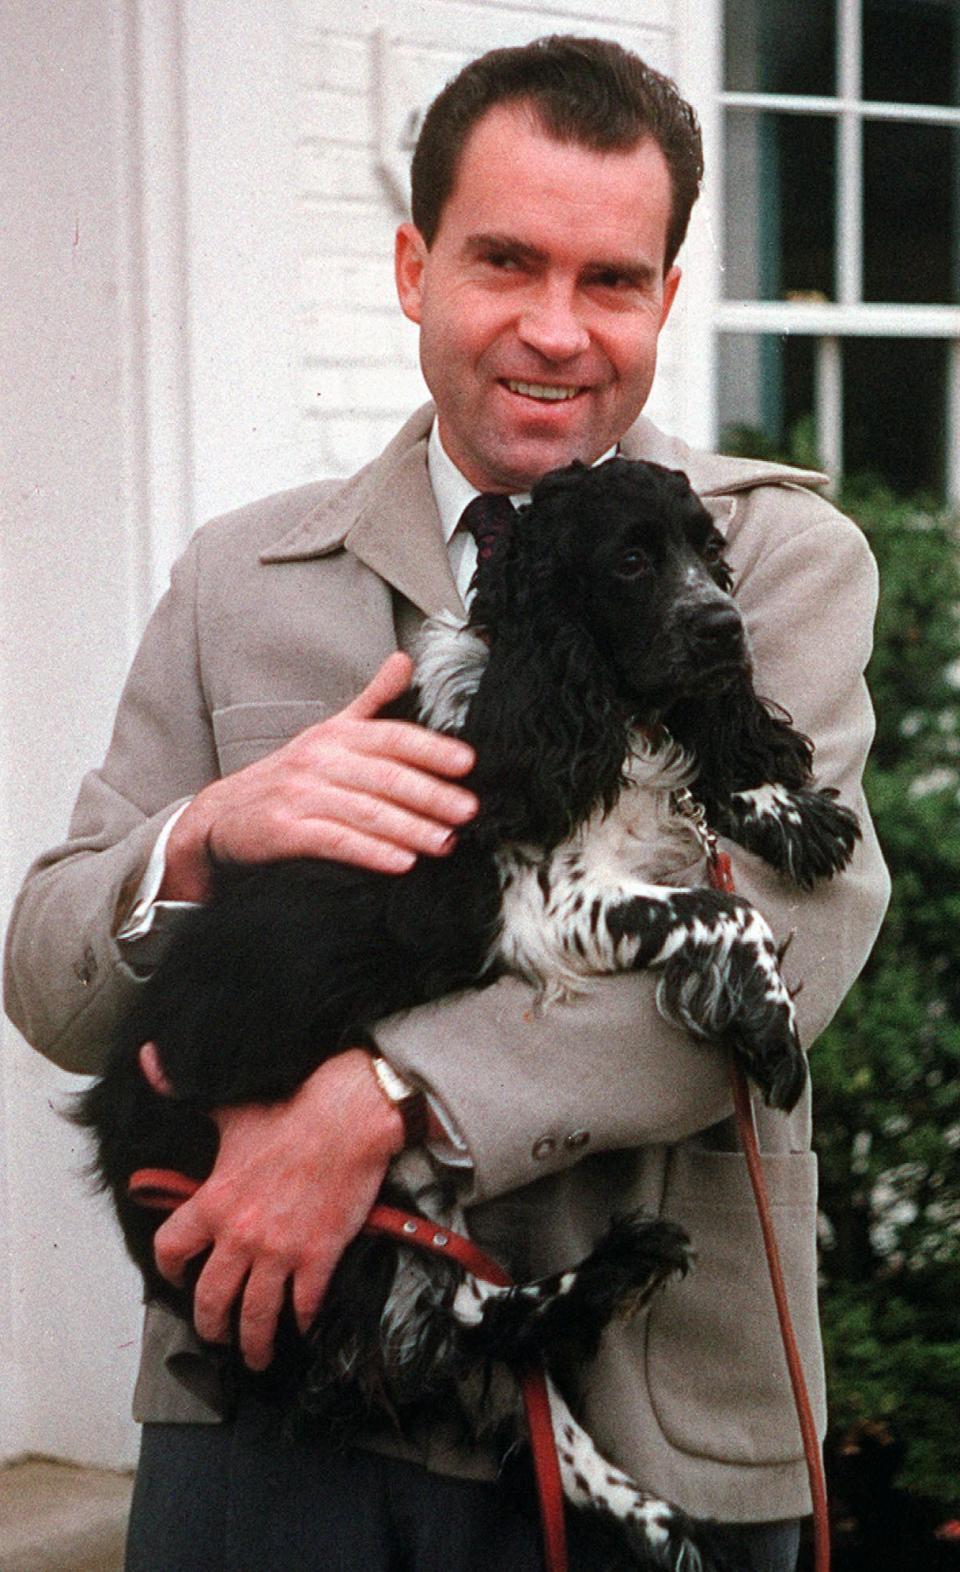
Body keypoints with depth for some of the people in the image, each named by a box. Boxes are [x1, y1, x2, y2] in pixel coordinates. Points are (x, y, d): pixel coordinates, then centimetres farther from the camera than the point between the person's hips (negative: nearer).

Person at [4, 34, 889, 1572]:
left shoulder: (783, 561, 2)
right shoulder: (240, 580, 10)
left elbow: (790, 926, -15)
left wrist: (380, 1096, -25)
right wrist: (203, 841, -15)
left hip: (644, 1430, -1)